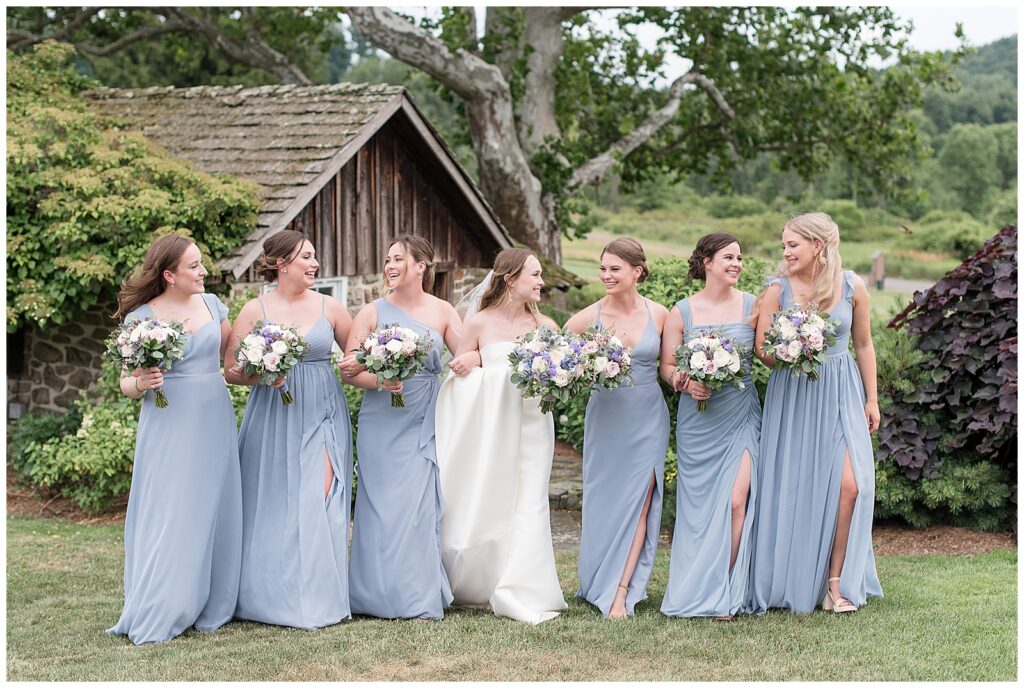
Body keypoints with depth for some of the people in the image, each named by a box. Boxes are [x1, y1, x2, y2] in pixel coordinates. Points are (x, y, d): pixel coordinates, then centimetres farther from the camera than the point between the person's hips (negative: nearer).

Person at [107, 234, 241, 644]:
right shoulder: (141, 317, -5)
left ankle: (210, 607, 17)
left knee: (212, 513, 7)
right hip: (169, 426, -4)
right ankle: (155, 617, 4)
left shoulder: (211, 303, 7)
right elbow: (127, 384, 1)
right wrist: (141, 384, -22)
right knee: (169, 519, -4)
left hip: (214, 424, 4)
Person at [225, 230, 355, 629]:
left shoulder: (328, 308, 5)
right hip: (273, 419, 0)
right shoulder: (255, 310, 1)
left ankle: (319, 597, -1)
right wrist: (260, 375, -17)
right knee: (274, 506, 2)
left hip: (322, 416, 1)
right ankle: (273, 596, 12)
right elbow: (232, 371, 2)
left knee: (319, 502, -8)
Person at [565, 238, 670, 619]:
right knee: (604, 501, 7)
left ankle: (621, 592, -2)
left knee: (638, 501, -4)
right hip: (605, 419, 0)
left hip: (648, 420, 0)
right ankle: (600, 582, 23)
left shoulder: (659, 314, -2)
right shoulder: (589, 317, -7)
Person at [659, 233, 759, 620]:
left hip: (741, 415, 0)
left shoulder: (752, 305, 3)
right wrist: (685, 382, -14)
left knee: (737, 500, -12)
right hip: (698, 419, 0)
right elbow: (667, 366, 4)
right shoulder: (682, 312, 1)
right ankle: (696, 591, 17)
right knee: (700, 503, 4)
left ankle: (725, 591, -1)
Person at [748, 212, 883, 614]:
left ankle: (836, 581, 1)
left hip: (840, 392, 0)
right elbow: (763, 351, -3)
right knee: (792, 488, 1)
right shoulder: (778, 289, -4)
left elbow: (864, 345, 9)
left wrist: (872, 399, 11)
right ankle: (790, 581, 14)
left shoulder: (852, 286, -1)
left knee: (849, 484, -11)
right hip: (793, 396, 0)